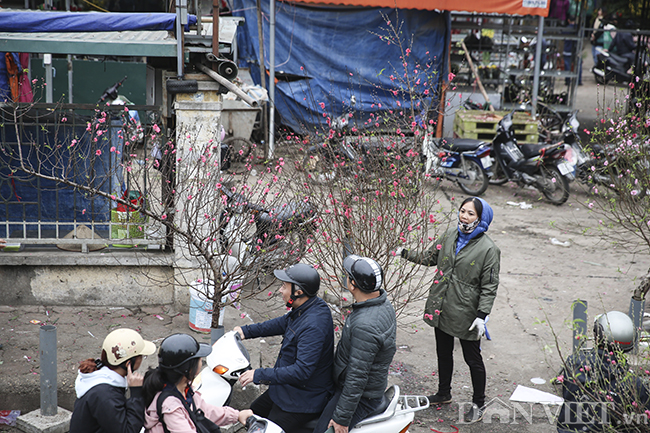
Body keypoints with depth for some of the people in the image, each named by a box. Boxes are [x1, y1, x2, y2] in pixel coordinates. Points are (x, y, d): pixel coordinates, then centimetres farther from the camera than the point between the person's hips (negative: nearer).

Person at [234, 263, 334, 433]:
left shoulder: (313, 326, -33)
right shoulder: (304, 309, -2)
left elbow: (302, 371, -35)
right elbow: (283, 323, 18)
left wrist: (259, 375, -29)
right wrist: (247, 331, 15)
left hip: (303, 400, -10)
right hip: (287, 389, 10)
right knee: (254, 412, 25)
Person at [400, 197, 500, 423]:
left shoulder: (489, 249, -17)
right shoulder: (450, 235, 1)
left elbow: (489, 287, -15)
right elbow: (431, 257, 15)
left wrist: (481, 316, -19)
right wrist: (405, 253, 10)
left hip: (466, 314, -6)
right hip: (441, 309, 6)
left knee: (472, 359, 9)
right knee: (443, 352, 22)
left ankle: (478, 404, 28)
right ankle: (444, 393, 43)